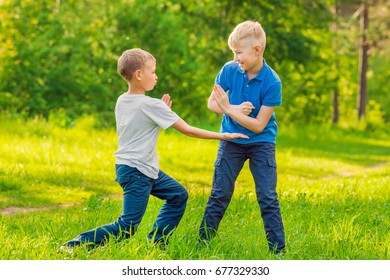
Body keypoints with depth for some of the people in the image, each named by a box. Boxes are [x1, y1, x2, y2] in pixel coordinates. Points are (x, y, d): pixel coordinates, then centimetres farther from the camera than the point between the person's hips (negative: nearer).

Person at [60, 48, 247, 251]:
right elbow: (187, 130, -13)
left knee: (178, 195, 19)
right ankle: (75, 245, -10)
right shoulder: (152, 105, -17)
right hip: (136, 171, -9)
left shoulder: (121, 102, 5)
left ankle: (157, 242, 20)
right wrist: (222, 136, -6)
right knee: (127, 227, -8)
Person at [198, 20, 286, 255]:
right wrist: (236, 110, -21)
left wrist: (229, 108, -25)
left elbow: (259, 125, -20)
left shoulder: (272, 82, -21)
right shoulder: (230, 70, -12)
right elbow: (212, 103, -3)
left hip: (261, 143, -3)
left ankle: (278, 249, 1)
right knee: (219, 195, 6)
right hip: (232, 140, 3)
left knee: (268, 198, -5)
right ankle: (203, 241, 15)